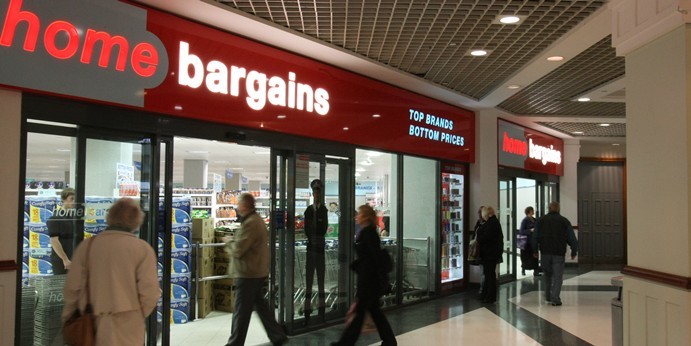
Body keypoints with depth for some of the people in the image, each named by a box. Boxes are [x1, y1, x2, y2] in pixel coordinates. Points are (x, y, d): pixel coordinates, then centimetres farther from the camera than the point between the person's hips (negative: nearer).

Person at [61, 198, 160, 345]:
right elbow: (149, 292, -11)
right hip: (127, 328, -2)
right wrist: (137, 316, 7)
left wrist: (67, 317, 17)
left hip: (92, 324, 3)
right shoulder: (143, 248, -7)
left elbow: (73, 286, 2)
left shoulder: (87, 245, 1)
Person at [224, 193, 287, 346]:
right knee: (260, 305, 18)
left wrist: (228, 241, -4)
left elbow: (237, 250, -22)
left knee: (241, 311, -1)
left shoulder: (249, 224, -20)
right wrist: (233, 240, 10)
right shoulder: (258, 220, 14)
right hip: (259, 272, 10)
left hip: (248, 274, -10)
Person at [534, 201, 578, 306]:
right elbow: (572, 238, 2)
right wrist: (574, 251, 9)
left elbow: (536, 237, 10)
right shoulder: (564, 221, 1)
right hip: (559, 253, -3)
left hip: (545, 252, 3)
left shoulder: (541, 220, 8)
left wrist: (535, 250, 16)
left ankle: (548, 296, 23)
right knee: (557, 276, 0)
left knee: (547, 274, 17)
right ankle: (555, 299, -6)